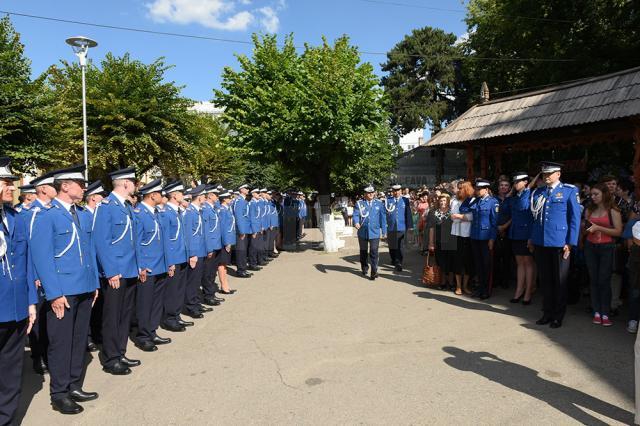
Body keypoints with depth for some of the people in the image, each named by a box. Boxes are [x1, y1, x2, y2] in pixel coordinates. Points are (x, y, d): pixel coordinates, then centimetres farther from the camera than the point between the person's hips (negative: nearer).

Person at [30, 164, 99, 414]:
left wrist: (94, 283, 10)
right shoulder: (46, 216, -10)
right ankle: (59, 395, 20)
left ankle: (75, 387, 29)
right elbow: (42, 257, -13)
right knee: (61, 343, 5)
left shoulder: (85, 215, 11)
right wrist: (54, 294, -16)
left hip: (84, 290, 6)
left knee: (79, 340, 15)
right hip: (62, 292, -6)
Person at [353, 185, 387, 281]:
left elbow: (383, 217, 6)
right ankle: (364, 269, 34)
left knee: (374, 251, -10)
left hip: (375, 232, -1)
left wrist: (383, 231, 5)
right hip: (363, 232, 1)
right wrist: (356, 222, -28)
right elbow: (355, 214, -6)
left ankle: (374, 272, -5)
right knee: (363, 251, 15)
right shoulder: (359, 203, 3)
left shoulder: (379, 203, 4)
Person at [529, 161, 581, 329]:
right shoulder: (537, 193, 10)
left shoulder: (570, 191, -2)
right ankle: (547, 313, 24)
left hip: (559, 243, -4)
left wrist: (571, 243, -8)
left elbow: (575, 218, -4)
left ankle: (558, 316, 19)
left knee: (560, 281, 7)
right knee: (545, 280, 11)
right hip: (540, 243, 4)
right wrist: (531, 238, 10)